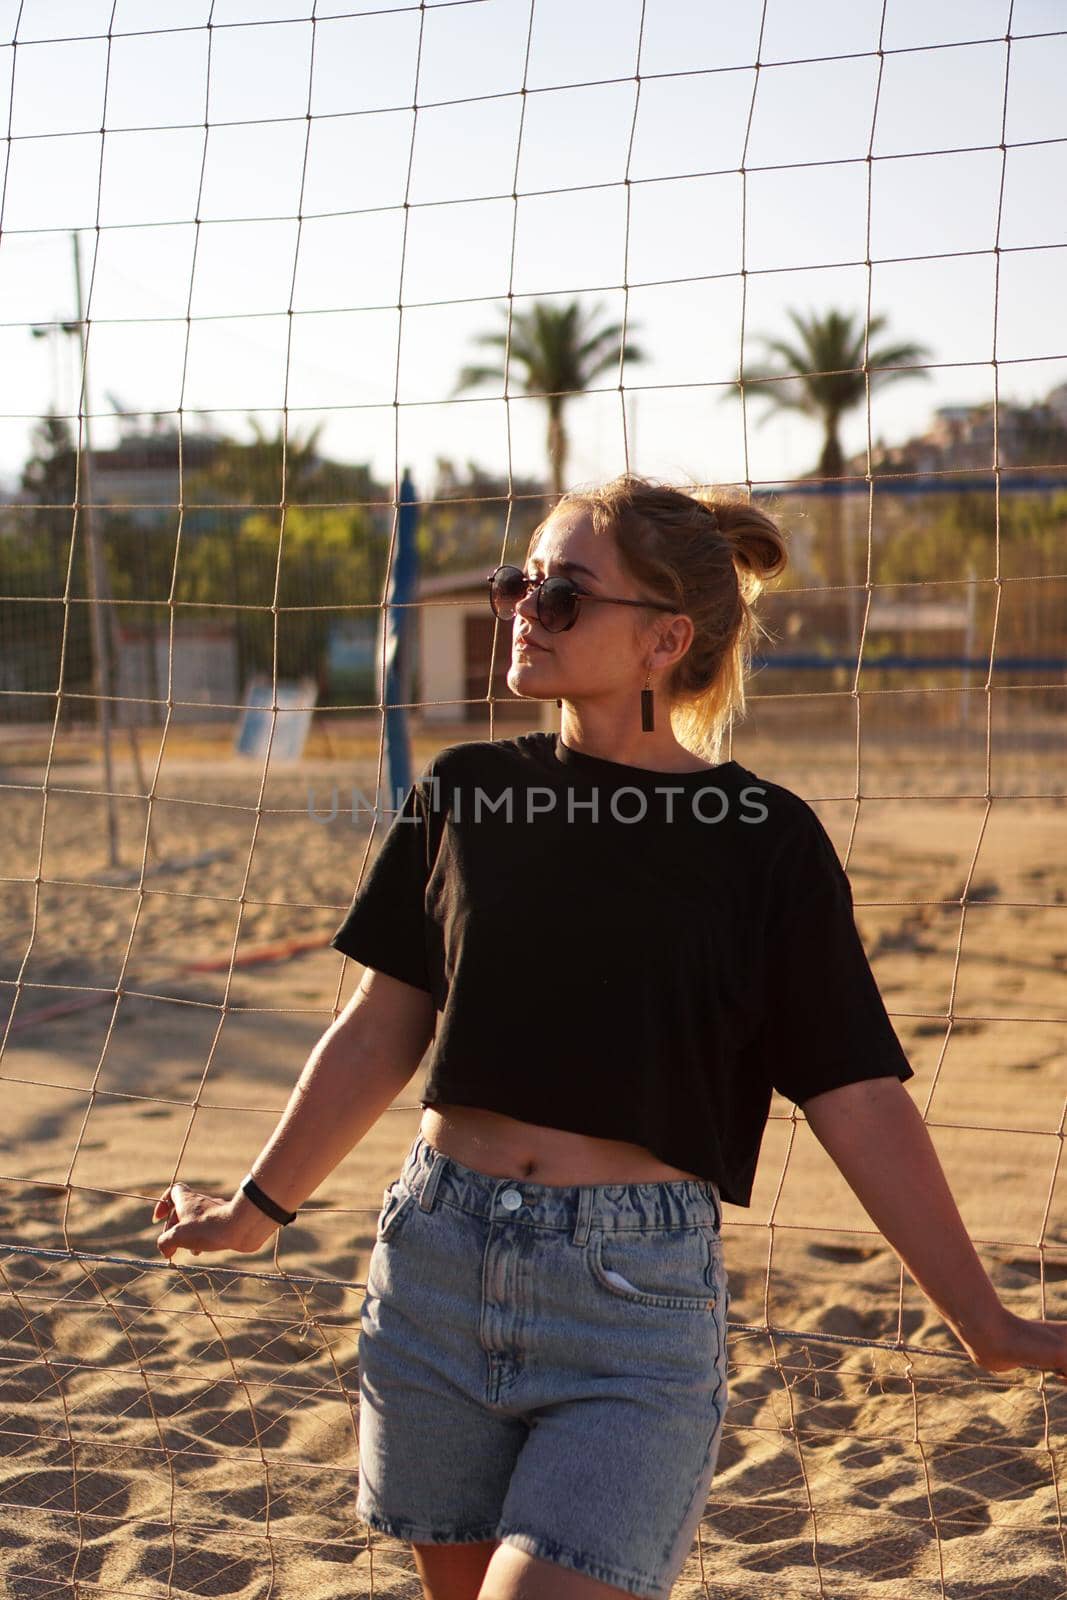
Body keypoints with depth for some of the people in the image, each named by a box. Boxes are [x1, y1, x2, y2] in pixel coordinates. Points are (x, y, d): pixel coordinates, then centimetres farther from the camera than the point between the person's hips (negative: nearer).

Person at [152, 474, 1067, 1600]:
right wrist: (261, 1205, 17)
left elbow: (857, 1099, -3)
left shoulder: (764, 842, -4)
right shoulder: (467, 792, 4)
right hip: (435, 1268, 4)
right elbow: (381, 1033, 12)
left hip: (637, 1296, -3)